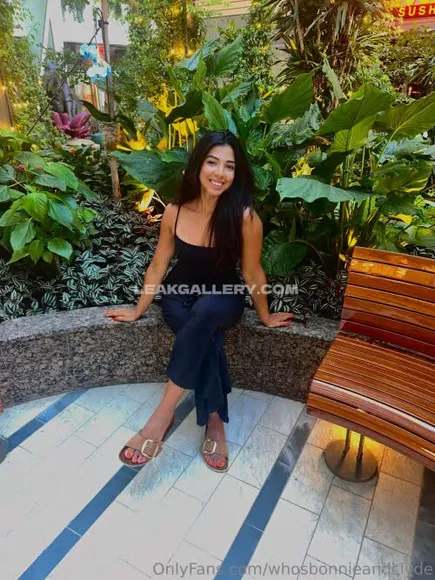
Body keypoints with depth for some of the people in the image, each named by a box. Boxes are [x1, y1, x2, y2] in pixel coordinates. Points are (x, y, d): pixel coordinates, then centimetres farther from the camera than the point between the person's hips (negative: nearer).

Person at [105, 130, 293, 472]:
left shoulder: (245, 217, -20)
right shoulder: (175, 212, -12)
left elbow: (252, 272, -8)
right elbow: (158, 266, 0)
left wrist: (265, 317, 4)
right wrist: (138, 311, 8)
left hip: (223, 299, -2)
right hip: (179, 295, 2)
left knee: (204, 313, -37)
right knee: (207, 339, -31)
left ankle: (162, 415, -29)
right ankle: (215, 424, -13)